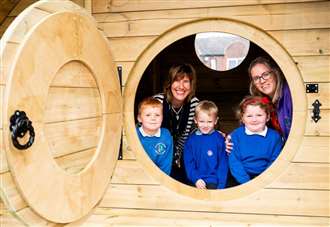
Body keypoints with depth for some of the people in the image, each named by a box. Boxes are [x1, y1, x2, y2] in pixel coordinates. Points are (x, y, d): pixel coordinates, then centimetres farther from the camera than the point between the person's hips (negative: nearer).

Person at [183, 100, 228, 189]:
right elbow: (188, 162, 5)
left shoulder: (220, 139, 2)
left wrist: (220, 185, -7)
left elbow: (223, 163, 2)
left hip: (214, 182, -1)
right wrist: (196, 179, -8)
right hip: (196, 182, 1)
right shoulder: (191, 139, 6)